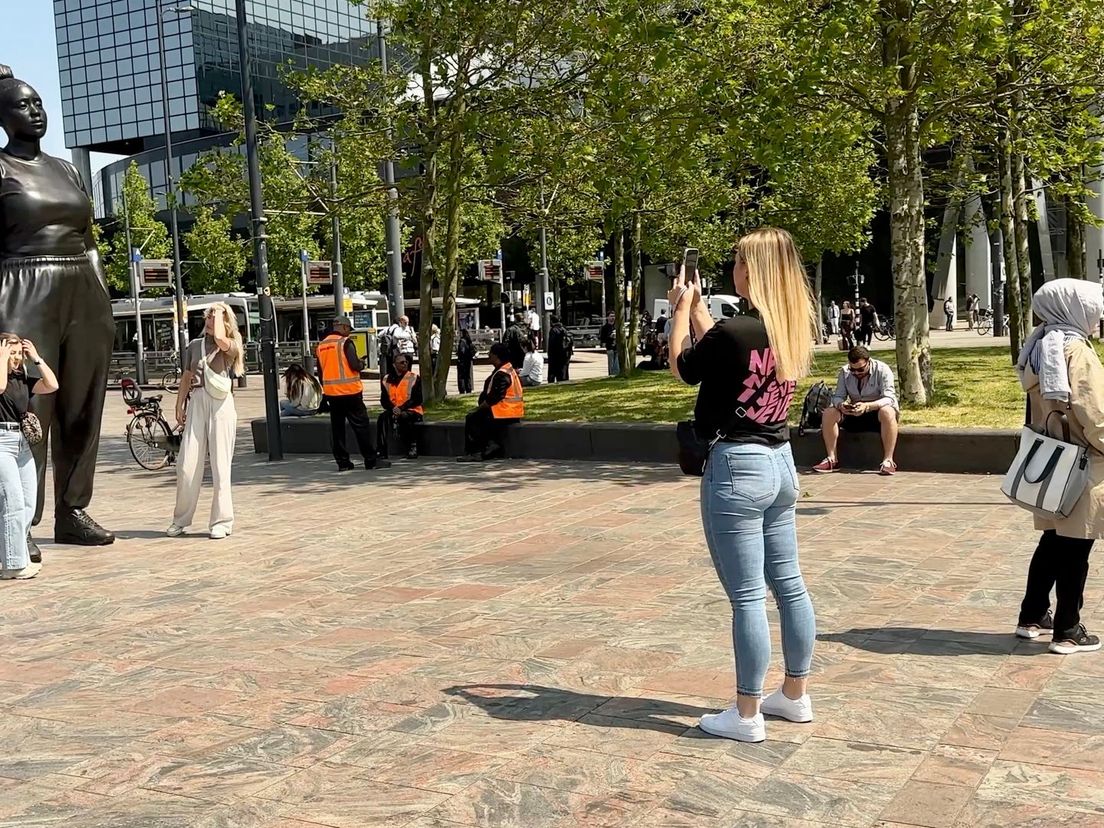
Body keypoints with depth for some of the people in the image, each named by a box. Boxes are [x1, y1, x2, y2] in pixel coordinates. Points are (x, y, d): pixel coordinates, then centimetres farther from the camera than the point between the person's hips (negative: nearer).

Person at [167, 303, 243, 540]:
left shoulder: (231, 346, 4)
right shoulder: (195, 345, 16)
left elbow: (219, 338, -20)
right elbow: (187, 377, 19)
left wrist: (219, 313, -4)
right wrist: (179, 405, 12)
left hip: (220, 403, -3)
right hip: (196, 401, 3)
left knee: (220, 464, -2)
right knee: (187, 464, 0)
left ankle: (221, 522, 4)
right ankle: (181, 520, 11)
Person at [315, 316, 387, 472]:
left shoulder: (321, 345, 10)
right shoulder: (345, 342, -10)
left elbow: (320, 371, 15)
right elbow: (355, 365, -18)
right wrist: (362, 364, 4)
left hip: (331, 393, 6)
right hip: (350, 391, -6)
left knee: (337, 427, 9)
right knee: (361, 426, -1)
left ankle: (343, 462, 11)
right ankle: (371, 460, 1)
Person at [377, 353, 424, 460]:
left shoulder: (414, 378, 2)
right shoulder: (386, 379, 9)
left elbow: (417, 399, -5)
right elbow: (384, 400, 6)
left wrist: (401, 408, -18)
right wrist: (393, 408, -17)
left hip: (412, 411, -2)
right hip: (393, 411, 3)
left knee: (403, 417, -36)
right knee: (383, 417, -28)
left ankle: (412, 447, -22)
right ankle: (382, 451, -30)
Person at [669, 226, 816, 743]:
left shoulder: (734, 332, -20)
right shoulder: (795, 329, 4)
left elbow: (683, 368, -2)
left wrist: (681, 306, 8)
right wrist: (696, 307, 21)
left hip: (737, 468, -8)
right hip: (780, 464, 8)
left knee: (746, 597, -1)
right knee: (788, 584, 16)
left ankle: (747, 715, 9)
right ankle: (795, 695, 28)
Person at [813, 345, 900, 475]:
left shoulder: (882, 370, -16)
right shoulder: (845, 372, -4)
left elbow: (889, 398, -25)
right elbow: (838, 396, -5)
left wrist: (867, 406, -43)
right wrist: (840, 404, -32)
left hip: (877, 413, -4)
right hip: (854, 415, 4)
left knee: (887, 412, -39)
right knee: (828, 413, -19)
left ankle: (888, 460, -37)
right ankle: (831, 459, -16)